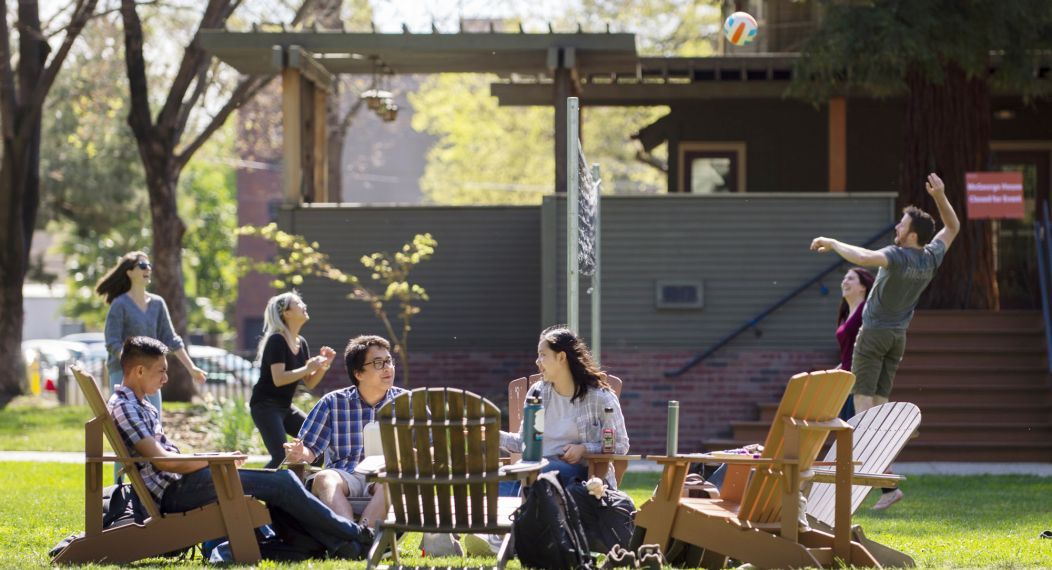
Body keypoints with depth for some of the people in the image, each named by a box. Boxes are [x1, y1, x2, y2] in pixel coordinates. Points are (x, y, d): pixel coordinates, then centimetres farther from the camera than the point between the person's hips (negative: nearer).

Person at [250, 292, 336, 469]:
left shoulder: (301, 343, 9)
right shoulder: (276, 340, -15)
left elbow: (309, 383, 11)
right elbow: (279, 379, -25)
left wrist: (323, 365, -5)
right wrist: (308, 368, -23)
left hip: (285, 406, 9)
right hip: (266, 406, -9)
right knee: (281, 457, -22)